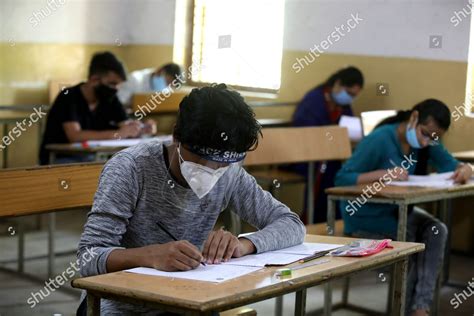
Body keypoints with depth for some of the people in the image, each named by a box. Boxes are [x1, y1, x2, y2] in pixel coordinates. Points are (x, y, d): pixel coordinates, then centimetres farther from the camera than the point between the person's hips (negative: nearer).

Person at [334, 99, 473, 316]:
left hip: (397, 210, 6)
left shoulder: (429, 144, -1)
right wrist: (383, 174, -35)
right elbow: (342, 179, -24)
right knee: (408, 233, -29)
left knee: (436, 230, -22)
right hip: (364, 215, -6)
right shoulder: (379, 140, -21)